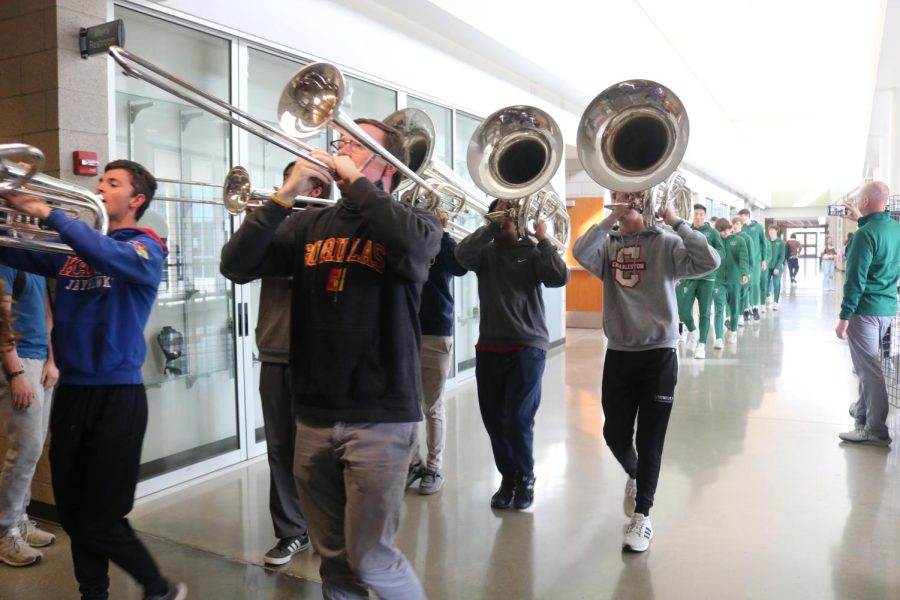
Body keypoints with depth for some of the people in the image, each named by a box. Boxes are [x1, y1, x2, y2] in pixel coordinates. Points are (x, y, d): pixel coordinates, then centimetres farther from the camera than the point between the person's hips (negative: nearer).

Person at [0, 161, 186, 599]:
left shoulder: (145, 248, -5)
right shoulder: (74, 247, 13)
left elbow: (110, 256, -26)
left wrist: (48, 213, -26)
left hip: (117, 395, -6)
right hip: (71, 392, 6)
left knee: (99, 522, -1)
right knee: (73, 514, 15)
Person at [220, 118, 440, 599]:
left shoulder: (415, 222, -2)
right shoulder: (311, 224, 7)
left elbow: (413, 245, -27)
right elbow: (235, 266, -3)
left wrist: (354, 180, -17)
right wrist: (285, 195, -11)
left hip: (381, 418, -4)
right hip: (314, 416, 4)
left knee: (370, 558, 1)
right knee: (334, 557, 17)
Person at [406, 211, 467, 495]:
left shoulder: (441, 243, 0)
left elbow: (460, 267, -19)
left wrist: (440, 230, -19)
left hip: (436, 333, -2)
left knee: (433, 406, 7)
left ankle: (434, 467, 18)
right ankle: (413, 461, 25)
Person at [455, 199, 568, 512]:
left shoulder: (532, 251, 4)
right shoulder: (485, 250, 7)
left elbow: (559, 277, -12)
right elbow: (462, 254, -15)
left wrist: (543, 239, -11)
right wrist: (494, 226, -17)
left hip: (527, 346, -2)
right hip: (489, 347, 3)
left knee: (518, 420, -6)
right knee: (494, 420, 7)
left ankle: (525, 478, 17)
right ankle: (508, 477, 26)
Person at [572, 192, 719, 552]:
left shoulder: (665, 244, -3)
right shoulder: (608, 245, 4)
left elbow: (709, 262, -19)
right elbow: (581, 254, -18)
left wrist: (675, 222, -15)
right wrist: (612, 218, -17)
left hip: (658, 354, -3)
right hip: (618, 354, 3)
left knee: (650, 440, 2)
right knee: (615, 434, 11)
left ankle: (642, 516, 15)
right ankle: (634, 476, 43)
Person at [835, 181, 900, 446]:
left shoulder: (866, 234, -19)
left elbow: (855, 280, -21)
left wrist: (844, 317, -17)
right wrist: (861, 219, 35)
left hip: (866, 309, -8)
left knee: (869, 368, -4)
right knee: (868, 363, 22)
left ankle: (876, 430, -1)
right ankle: (863, 410, 36)